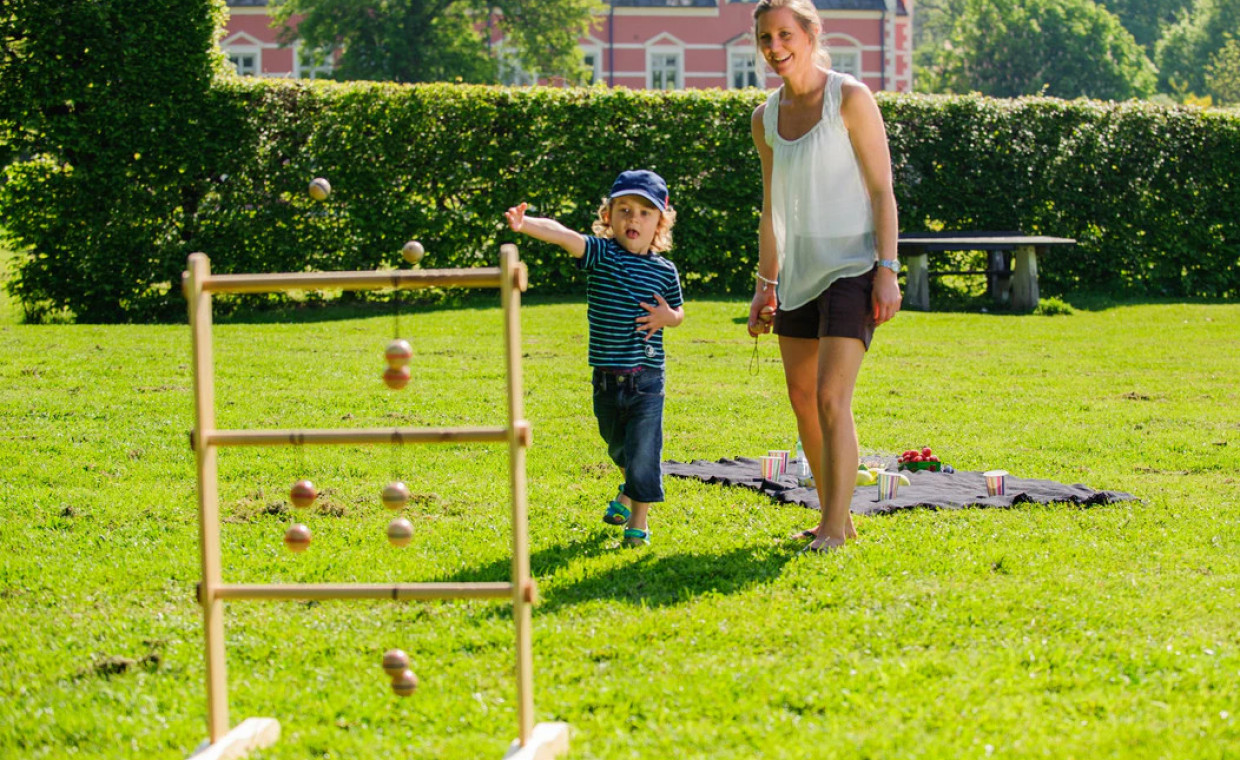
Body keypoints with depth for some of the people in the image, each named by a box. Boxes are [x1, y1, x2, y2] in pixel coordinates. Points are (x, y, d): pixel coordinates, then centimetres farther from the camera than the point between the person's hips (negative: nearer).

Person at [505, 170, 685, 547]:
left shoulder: (664, 270, -1)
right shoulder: (600, 255, -6)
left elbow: (678, 312, 16)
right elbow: (562, 235, -25)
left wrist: (667, 317, -9)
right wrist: (524, 224, -42)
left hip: (647, 378, -2)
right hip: (607, 379, 2)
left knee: (643, 451, -5)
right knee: (618, 447, 22)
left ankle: (639, 521, 11)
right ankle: (629, 492, 51)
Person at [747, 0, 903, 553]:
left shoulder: (850, 99, -9)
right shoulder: (766, 119, 9)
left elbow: (882, 192, -10)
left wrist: (887, 269, -16)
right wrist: (765, 284, 15)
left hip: (851, 267, -7)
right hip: (799, 274, 7)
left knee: (831, 399, -15)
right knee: (802, 400, 10)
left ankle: (833, 531, -13)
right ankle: (836, 517, 23)